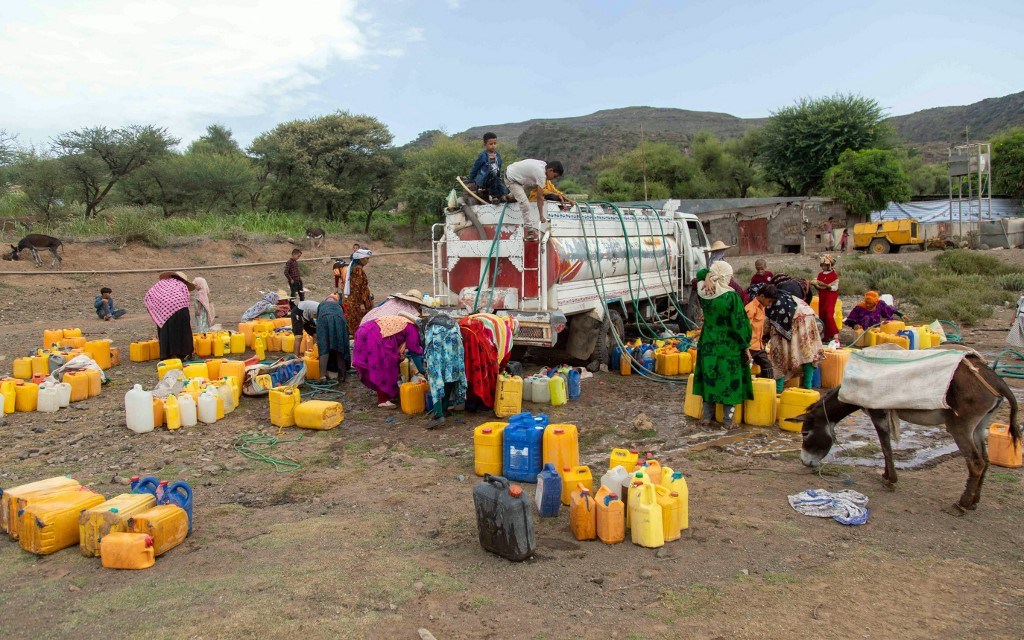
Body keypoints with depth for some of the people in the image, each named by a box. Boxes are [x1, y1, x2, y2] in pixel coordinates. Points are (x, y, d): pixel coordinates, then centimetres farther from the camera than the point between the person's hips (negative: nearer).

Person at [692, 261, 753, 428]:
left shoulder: (704, 292, -7)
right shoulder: (731, 296, -20)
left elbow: (701, 274, 15)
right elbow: (740, 324, -15)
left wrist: (707, 277, -9)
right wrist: (745, 346, -5)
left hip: (708, 345, 4)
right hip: (729, 347, -4)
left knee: (709, 380, 14)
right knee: (729, 383, 7)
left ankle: (706, 417, 20)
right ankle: (728, 420, 12)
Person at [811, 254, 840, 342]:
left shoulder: (834, 275, -6)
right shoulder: (820, 274, 10)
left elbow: (835, 288, -12)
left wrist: (824, 285, -25)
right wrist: (814, 284, -7)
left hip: (830, 298, -6)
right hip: (822, 298, 6)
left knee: (829, 315, -16)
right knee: (822, 316, 4)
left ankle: (834, 334, -8)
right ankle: (824, 336, 10)